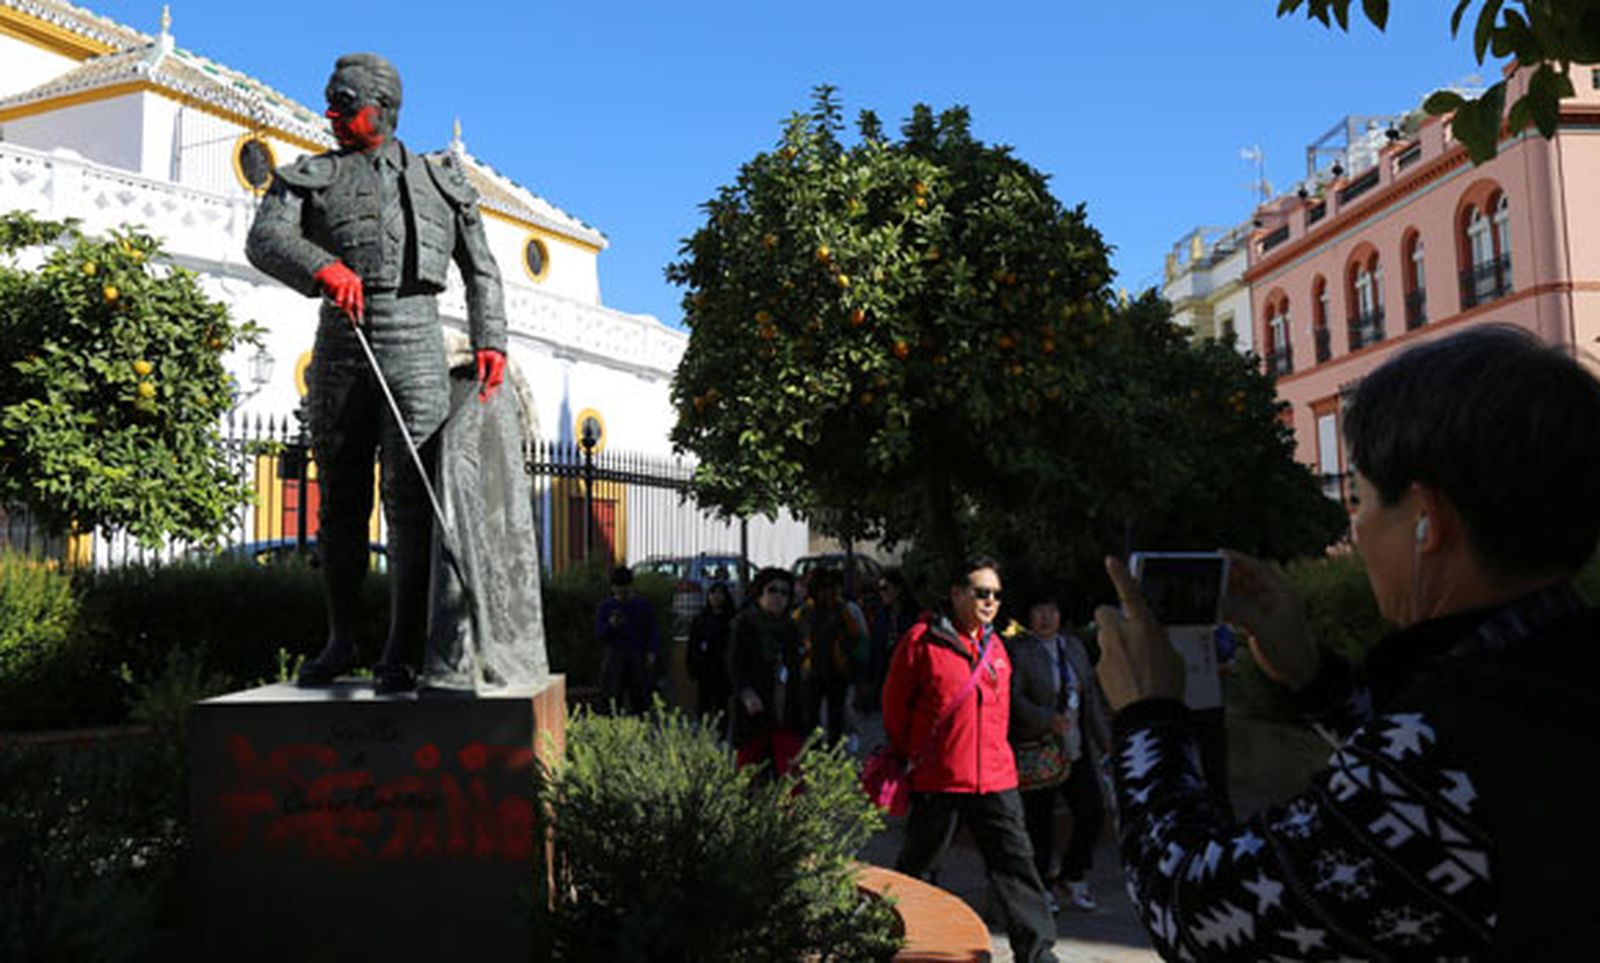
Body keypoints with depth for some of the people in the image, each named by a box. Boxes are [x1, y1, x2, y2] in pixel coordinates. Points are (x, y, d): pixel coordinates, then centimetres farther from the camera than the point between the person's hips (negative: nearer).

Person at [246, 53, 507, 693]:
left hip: (413, 341, -2)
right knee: (340, 500, 8)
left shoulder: (441, 184, 17)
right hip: (339, 346, 2)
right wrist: (325, 269, -23)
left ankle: (400, 654, -8)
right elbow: (265, 239, -2)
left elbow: (482, 272, 19)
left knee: (410, 499, -10)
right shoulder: (313, 177, 16)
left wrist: (490, 341, 4)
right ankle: (341, 640, 21)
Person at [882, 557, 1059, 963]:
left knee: (1016, 861, 4)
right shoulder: (923, 640, -9)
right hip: (937, 779, -4)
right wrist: (911, 758, 5)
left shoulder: (995, 647, 10)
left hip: (995, 778, 5)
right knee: (918, 866, 10)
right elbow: (895, 705, -2)